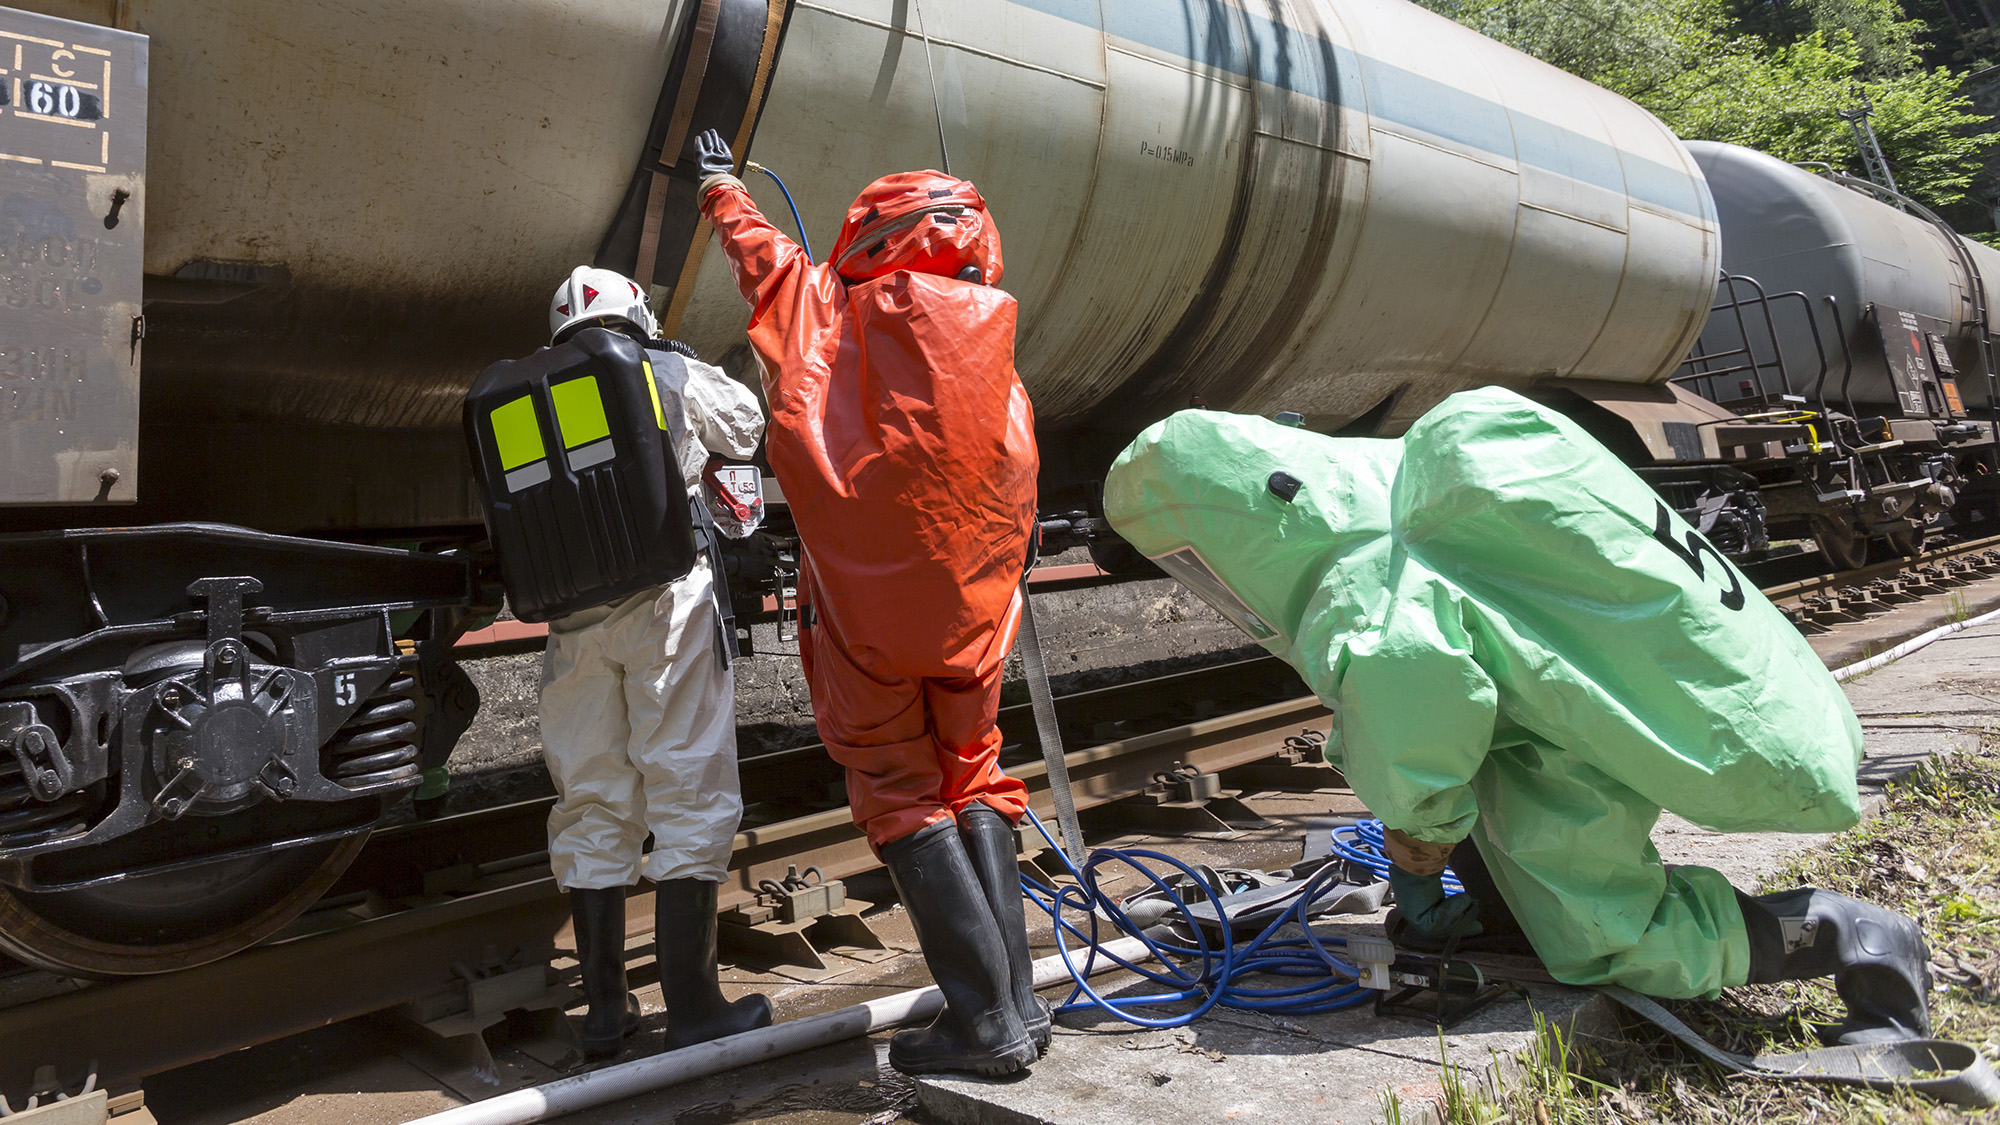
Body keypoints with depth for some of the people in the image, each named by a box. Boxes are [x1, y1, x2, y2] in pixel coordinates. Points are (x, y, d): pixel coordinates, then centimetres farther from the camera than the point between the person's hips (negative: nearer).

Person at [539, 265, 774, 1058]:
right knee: (688, 794, 0)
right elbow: (746, 427, 24)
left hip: (574, 621, 4)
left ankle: (605, 1011, 17)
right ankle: (691, 1008, 1)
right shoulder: (669, 374, 6)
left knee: (592, 808, 10)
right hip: (666, 601, -4)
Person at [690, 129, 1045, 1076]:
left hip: (864, 616, -3)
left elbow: (762, 255, 14)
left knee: (904, 799, 4)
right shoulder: (1000, 372, 3)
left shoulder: (830, 322, -5)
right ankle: (1018, 1003, 15)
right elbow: (1014, 516, 7)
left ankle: (985, 1020, 1)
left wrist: (720, 187, 32)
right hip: (969, 618, 4)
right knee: (974, 784, 16)